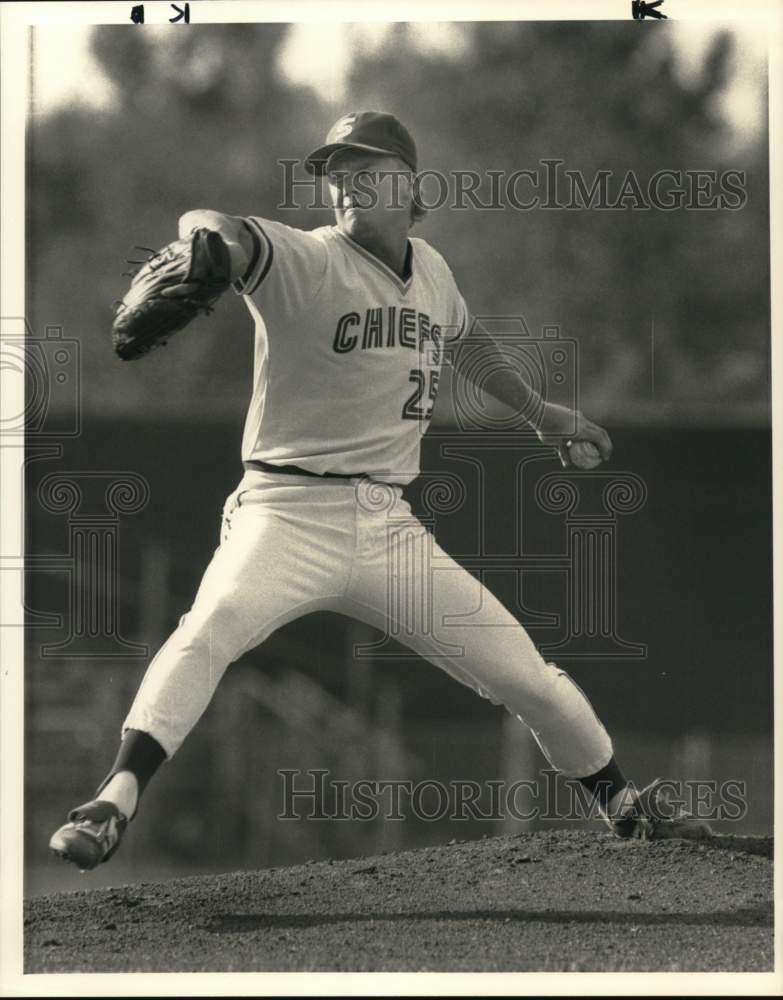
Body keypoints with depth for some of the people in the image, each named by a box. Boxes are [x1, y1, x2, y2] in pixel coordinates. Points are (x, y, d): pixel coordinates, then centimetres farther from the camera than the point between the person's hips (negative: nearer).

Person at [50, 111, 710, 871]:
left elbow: (462, 342, 33)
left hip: (389, 526, 5)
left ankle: (624, 807, 28)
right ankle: (115, 801, -42)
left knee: (525, 674, 6)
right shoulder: (304, 262, -9)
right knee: (214, 625, -34)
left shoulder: (430, 272, 10)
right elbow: (223, 236, -31)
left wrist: (539, 411, 46)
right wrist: (209, 240, -56)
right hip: (290, 515, -5)